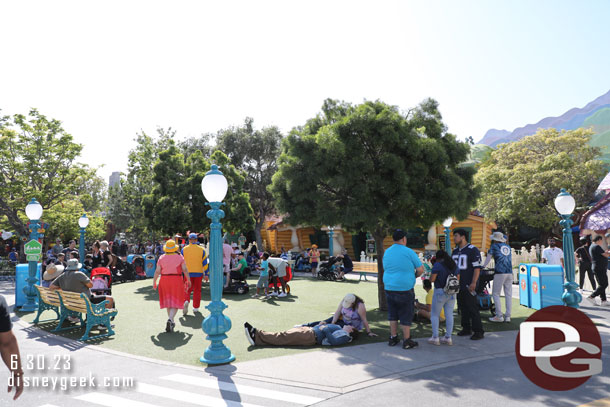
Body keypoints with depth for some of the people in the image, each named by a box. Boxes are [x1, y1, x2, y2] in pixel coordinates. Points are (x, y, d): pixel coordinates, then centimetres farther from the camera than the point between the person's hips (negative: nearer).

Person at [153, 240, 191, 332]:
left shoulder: (161, 258, 0)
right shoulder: (180, 257, -4)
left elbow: (157, 271, -4)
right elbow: (185, 270, -9)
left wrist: (154, 282, 5)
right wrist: (188, 280, 2)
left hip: (164, 280, 3)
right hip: (177, 281, -3)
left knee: (169, 301, 17)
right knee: (175, 302, 1)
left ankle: (171, 322, 24)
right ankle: (170, 319, -23)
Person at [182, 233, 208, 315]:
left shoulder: (184, 250, 0)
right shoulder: (201, 250, 1)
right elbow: (205, 263, 0)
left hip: (187, 273, 0)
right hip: (198, 273, 0)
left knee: (187, 290, 10)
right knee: (197, 290, 11)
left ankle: (186, 301, -16)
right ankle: (195, 307, 14)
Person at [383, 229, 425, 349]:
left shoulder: (387, 252, 7)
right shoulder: (409, 252, -10)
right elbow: (420, 269, -6)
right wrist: (414, 276, 12)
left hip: (389, 288, 5)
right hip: (405, 289, -5)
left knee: (392, 315, 16)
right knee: (406, 316, 5)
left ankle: (393, 338, 23)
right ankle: (407, 341, 12)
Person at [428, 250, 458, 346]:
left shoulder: (437, 265, -12)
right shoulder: (455, 265, 7)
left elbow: (432, 279, -14)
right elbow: (458, 279, 10)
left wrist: (431, 274, 5)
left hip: (440, 292, -5)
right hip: (452, 293, 5)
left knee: (434, 315, 4)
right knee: (449, 314, 8)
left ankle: (435, 338, 3)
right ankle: (448, 338, 11)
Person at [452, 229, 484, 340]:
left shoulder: (472, 250, -8)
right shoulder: (455, 251, 16)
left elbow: (477, 268, -12)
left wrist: (473, 283, -19)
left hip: (468, 285, -7)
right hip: (458, 285, 8)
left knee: (472, 308, -6)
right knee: (462, 308, 11)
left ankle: (478, 332, 0)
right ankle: (466, 329, 21)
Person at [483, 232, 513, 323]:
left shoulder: (494, 246, 6)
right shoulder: (508, 246, 19)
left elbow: (488, 258, 7)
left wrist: (483, 267, 16)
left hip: (500, 273, -5)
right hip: (510, 272, 6)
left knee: (495, 294, 0)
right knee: (508, 295, 6)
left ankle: (499, 316, -3)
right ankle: (507, 316, 7)